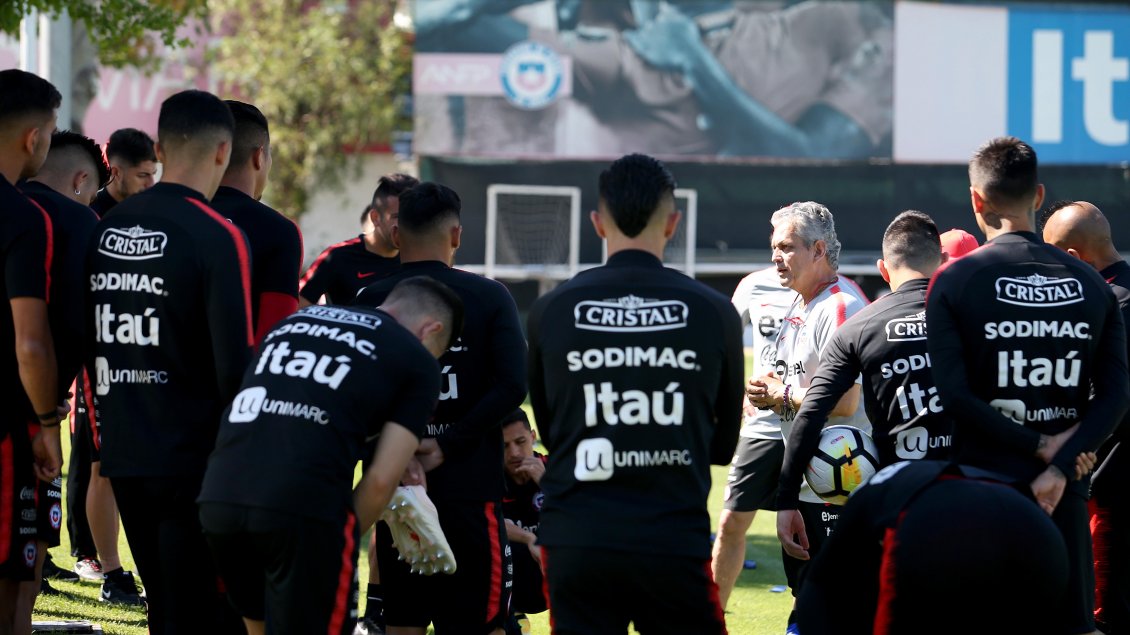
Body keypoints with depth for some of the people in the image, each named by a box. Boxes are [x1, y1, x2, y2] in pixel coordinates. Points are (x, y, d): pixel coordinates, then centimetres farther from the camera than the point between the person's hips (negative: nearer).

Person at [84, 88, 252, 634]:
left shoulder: (106, 229, 7)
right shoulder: (217, 238, -14)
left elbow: (88, 344, 14)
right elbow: (234, 364, -18)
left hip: (123, 457, 7)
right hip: (193, 460, -7)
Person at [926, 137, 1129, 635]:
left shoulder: (955, 281, -6)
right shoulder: (1090, 284, 4)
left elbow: (955, 395, -14)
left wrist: (1039, 445, -9)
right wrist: (1059, 463, -10)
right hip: (1065, 492, 3)